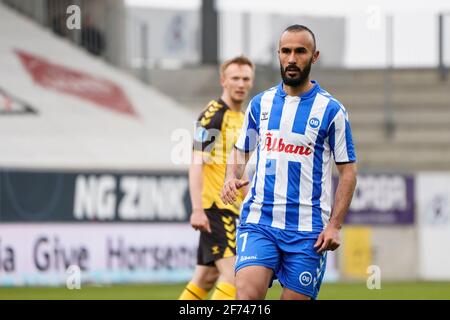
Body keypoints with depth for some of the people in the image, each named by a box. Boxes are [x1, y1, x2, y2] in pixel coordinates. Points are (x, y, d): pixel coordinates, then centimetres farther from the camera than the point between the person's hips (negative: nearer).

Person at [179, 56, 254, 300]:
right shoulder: (213, 115, -10)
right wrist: (197, 209, -24)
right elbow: (196, 163, -16)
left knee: (206, 278, 12)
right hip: (214, 207, -9)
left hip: (231, 209, 9)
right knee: (233, 272, -18)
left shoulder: (243, 118, 17)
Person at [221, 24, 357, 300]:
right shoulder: (260, 103, 10)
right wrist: (232, 177, -1)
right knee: (246, 294, -18)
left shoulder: (331, 110, 0)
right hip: (259, 220, 2)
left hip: (307, 230, -2)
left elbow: (348, 171, 1)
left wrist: (334, 226, -7)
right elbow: (241, 150, 22)